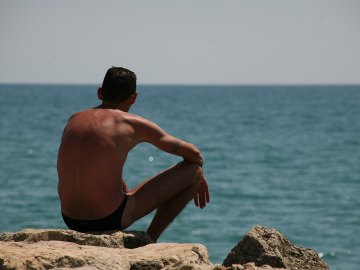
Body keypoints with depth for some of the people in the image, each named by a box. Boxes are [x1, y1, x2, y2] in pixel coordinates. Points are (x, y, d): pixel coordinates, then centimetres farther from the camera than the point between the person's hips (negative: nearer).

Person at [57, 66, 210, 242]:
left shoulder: (74, 120, 12)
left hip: (70, 220, 6)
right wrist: (199, 177, 29)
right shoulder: (133, 124, -2)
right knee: (193, 170, 6)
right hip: (111, 219, -6)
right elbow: (193, 153, 8)